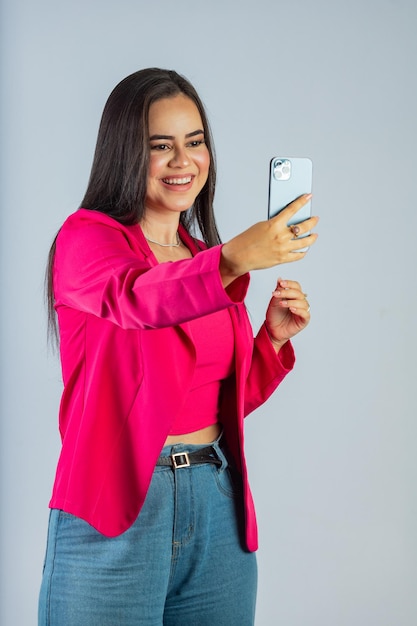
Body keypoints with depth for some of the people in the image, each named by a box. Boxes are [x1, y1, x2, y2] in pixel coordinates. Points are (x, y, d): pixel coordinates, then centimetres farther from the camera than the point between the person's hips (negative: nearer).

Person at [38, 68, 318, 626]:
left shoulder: (208, 258, 15)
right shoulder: (86, 236, -3)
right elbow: (136, 298, -27)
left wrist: (274, 337, 1)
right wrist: (233, 260, -43)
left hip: (219, 507, 6)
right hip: (117, 509, -5)